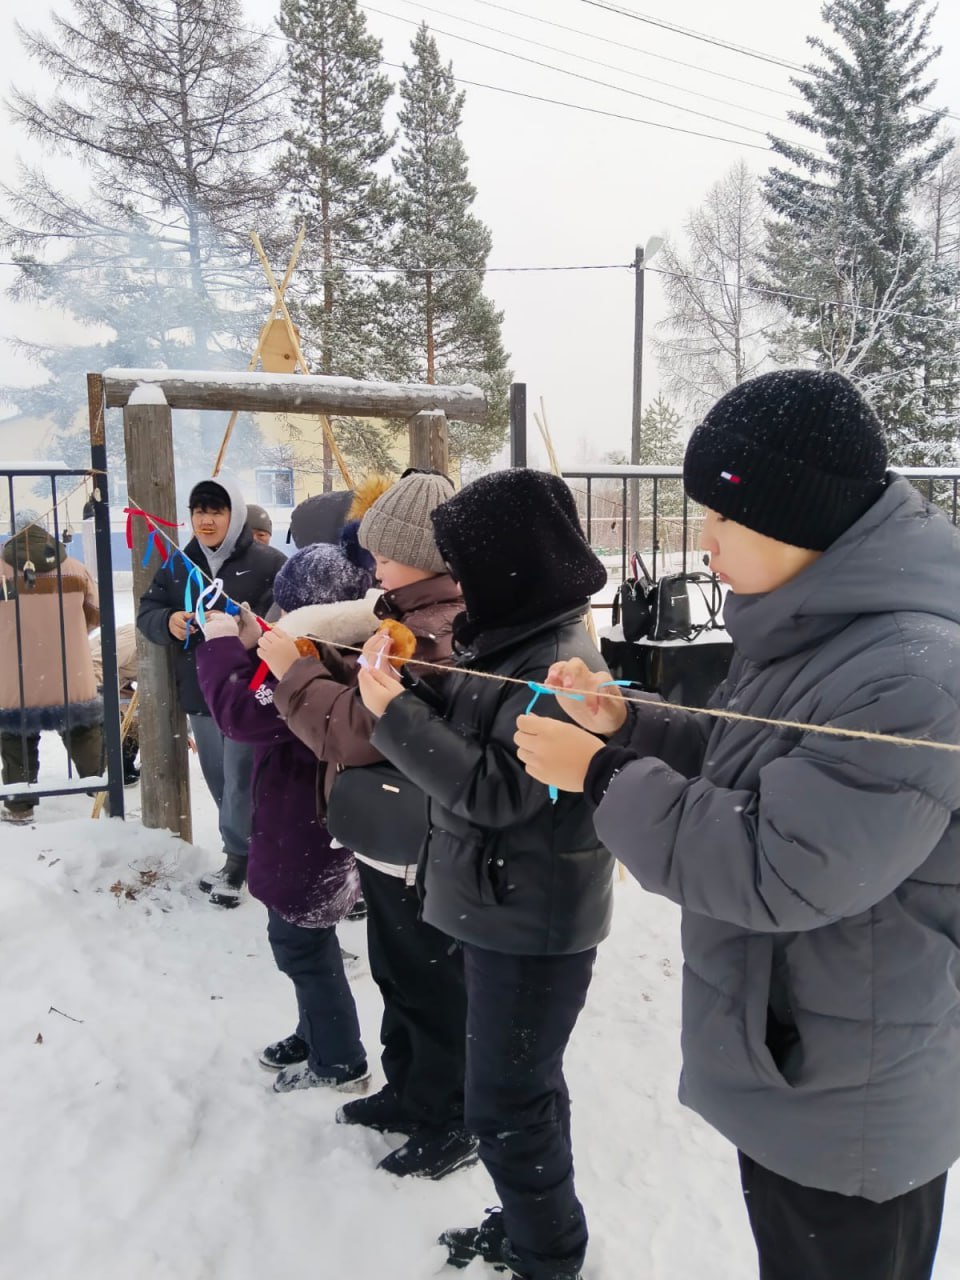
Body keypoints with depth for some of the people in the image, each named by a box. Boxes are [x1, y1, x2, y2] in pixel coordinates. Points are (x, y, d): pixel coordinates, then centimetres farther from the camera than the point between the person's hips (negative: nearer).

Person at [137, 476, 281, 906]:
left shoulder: (264, 563, -10)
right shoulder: (178, 565, 10)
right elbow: (146, 612, 10)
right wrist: (167, 621, -11)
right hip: (199, 692, 6)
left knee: (241, 780, 0)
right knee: (219, 781, 16)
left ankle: (237, 858, 17)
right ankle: (245, 852, 32)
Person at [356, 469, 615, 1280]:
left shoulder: (558, 662, -23)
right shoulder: (510, 639, 6)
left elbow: (495, 789, -25)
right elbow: (463, 745, 12)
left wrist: (395, 713, -22)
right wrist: (402, 690, -1)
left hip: (535, 922, -9)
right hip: (500, 906, 9)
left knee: (506, 1103, 6)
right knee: (522, 1083, 24)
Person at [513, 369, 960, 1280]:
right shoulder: (815, 624, 1)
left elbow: (777, 872, -30)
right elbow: (746, 765, 12)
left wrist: (602, 776, -22)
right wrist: (627, 723, -3)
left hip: (852, 1106, -8)